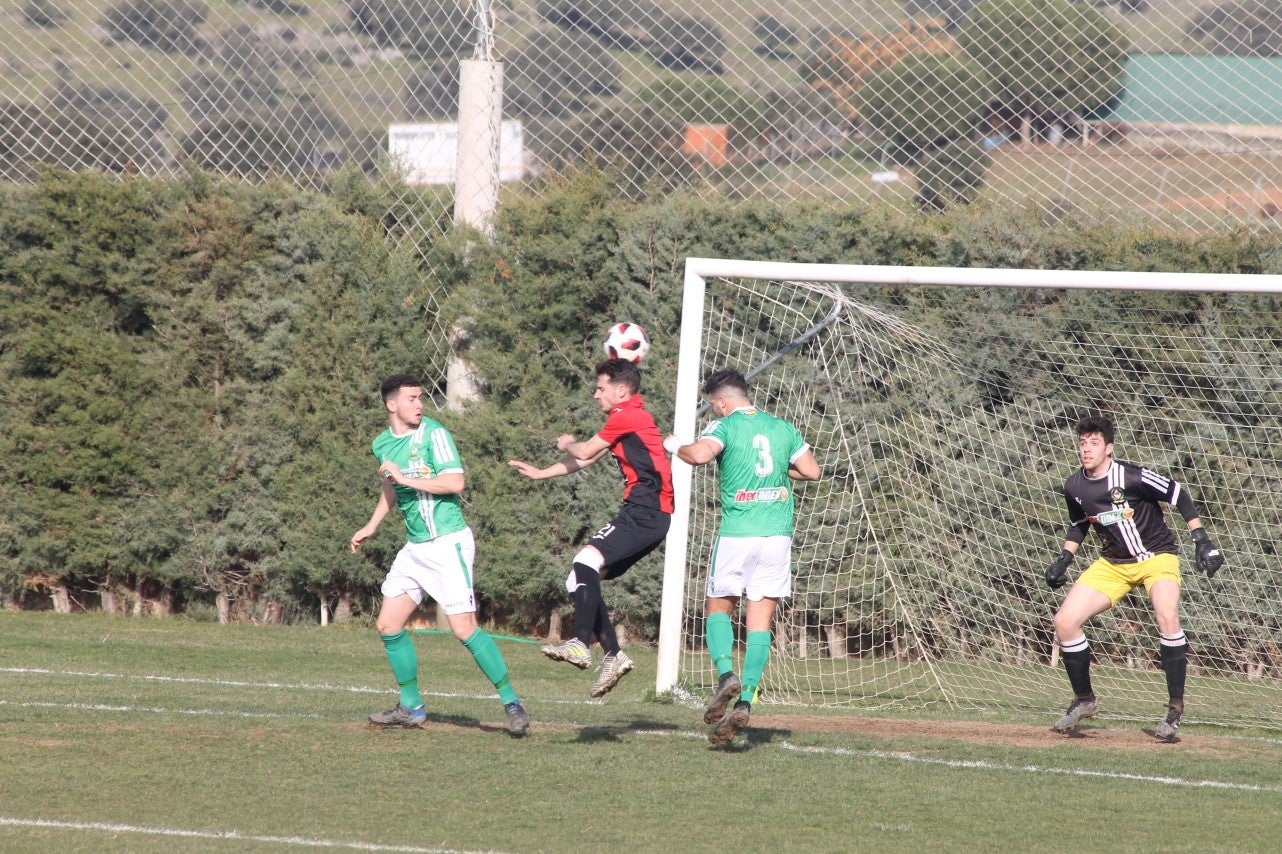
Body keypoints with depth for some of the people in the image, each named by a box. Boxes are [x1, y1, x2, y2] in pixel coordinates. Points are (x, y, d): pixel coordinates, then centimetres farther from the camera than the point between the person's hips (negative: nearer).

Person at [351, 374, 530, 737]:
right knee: (388, 624, 7)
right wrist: (371, 526, 30)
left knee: (464, 628, -14)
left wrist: (406, 478, -21)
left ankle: (512, 703, -8)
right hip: (415, 547, 8)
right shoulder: (382, 444, 10)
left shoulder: (434, 434, -12)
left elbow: (455, 482, -21)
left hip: (448, 542, -8)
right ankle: (411, 707, 19)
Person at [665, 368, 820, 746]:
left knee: (719, 608, 12)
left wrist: (675, 446, -1)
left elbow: (700, 454, -22)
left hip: (737, 534, -4)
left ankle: (726, 674, -13)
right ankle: (745, 701, -8)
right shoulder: (782, 428, 12)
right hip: (778, 533, 4)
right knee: (760, 620, 3)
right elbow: (812, 470, 13)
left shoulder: (725, 426, -3)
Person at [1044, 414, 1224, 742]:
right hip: (1113, 564, 5)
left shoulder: (1132, 477, -21)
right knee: (1064, 622, -6)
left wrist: (1202, 541, -14)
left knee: (1167, 618, -32)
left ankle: (1175, 711, -21)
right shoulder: (1074, 487, -4)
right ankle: (1084, 700, 14)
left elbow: (1178, 495, -12)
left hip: (1157, 556, -5)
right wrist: (1063, 561, 4)